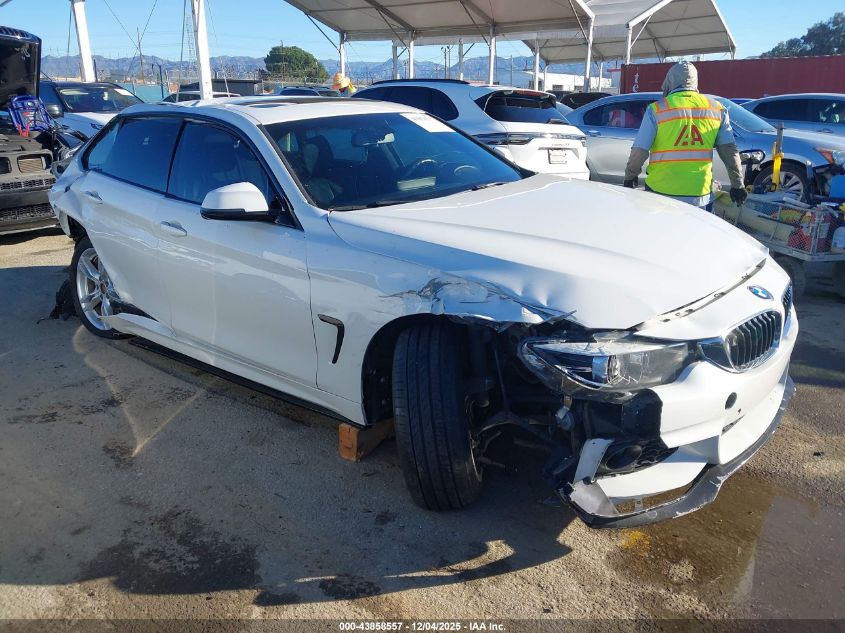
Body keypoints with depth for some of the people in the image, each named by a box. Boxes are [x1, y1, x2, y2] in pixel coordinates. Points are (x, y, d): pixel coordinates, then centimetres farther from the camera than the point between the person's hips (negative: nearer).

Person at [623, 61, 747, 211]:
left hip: (661, 195, -2)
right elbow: (731, 152, 5)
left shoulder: (656, 110, -4)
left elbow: (639, 152, -6)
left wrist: (630, 176, 12)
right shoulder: (717, 109, 6)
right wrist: (738, 185, 14)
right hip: (701, 197, 2)